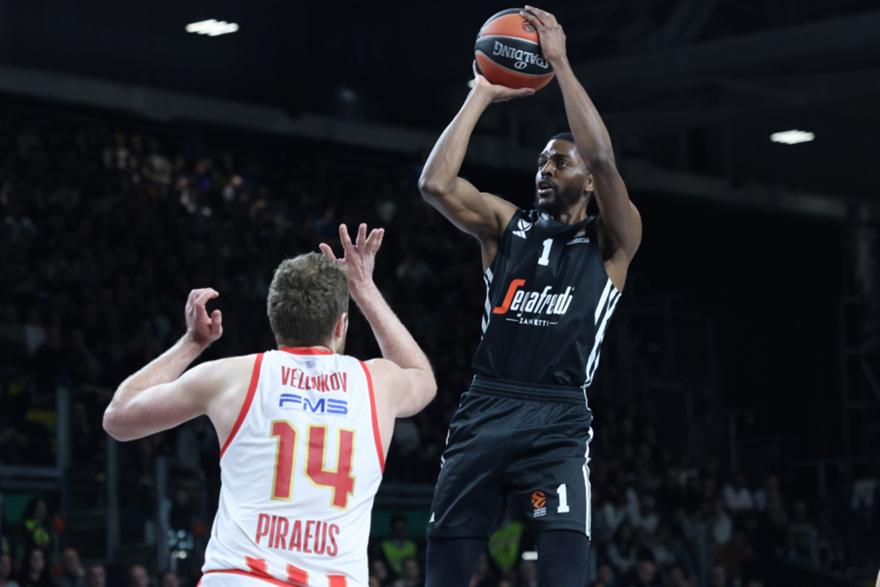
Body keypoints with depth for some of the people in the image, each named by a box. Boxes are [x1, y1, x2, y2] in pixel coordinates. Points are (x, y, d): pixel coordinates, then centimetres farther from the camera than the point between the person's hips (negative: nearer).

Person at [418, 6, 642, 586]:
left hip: (557, 418, -3)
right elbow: (435, 184, -1)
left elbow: (603, 159, -11)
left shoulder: (612, 241, 7)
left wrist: (560, 63, -9)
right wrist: (481, 95, 3)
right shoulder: (506, 226, 15)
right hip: (485, 408, 3)